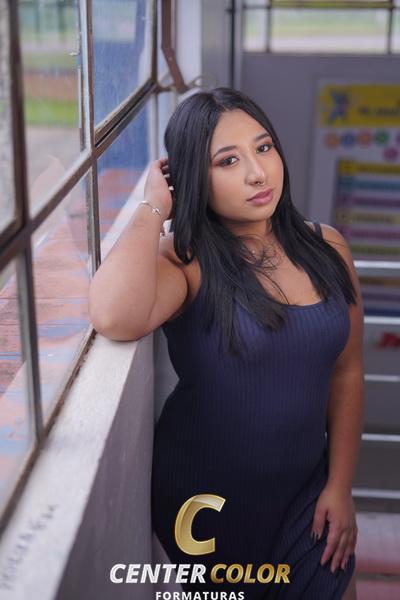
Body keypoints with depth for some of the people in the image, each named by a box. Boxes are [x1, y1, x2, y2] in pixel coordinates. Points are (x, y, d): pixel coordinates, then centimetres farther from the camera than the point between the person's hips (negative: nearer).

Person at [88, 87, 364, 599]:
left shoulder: (326, 248, -5)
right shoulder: (185, 261, -18)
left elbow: (346, 372, 4)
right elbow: (114, 317, -41)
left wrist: (340, 485, 2)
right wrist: (152, 209, -27)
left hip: (305, 491, 4)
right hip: (207, 500, -3)